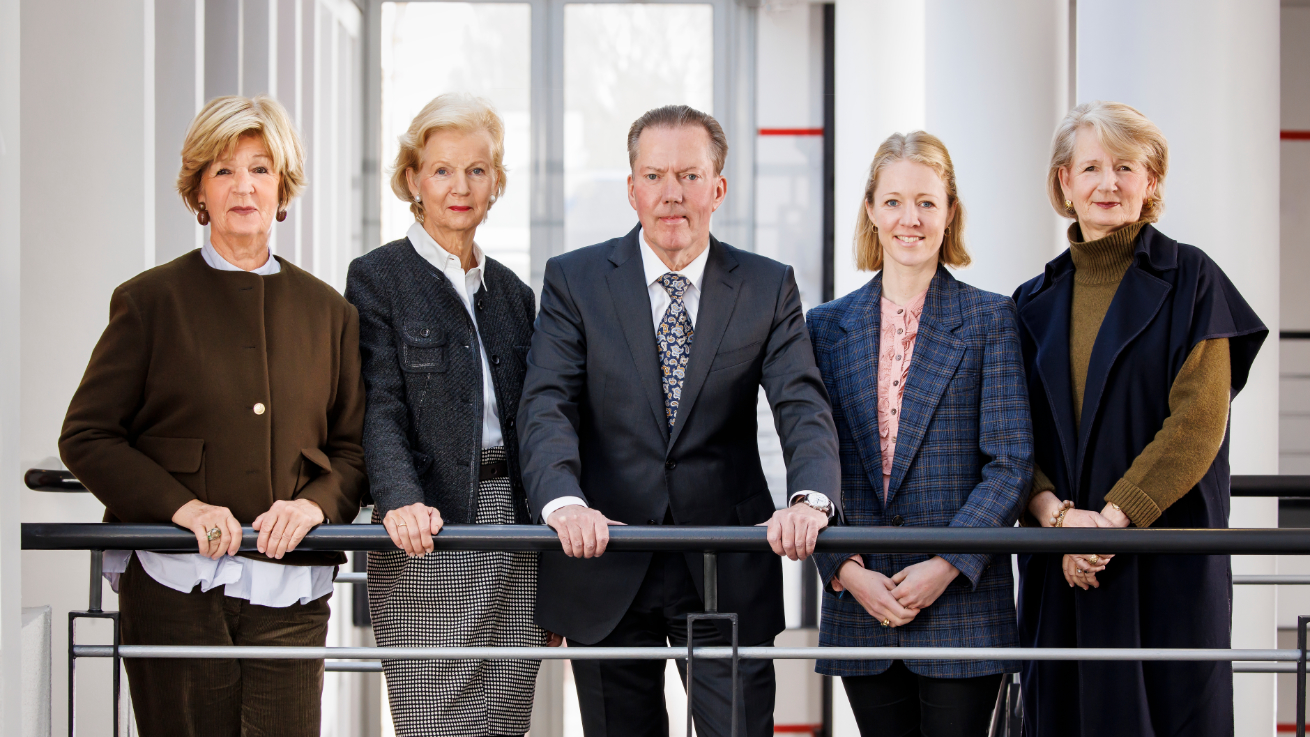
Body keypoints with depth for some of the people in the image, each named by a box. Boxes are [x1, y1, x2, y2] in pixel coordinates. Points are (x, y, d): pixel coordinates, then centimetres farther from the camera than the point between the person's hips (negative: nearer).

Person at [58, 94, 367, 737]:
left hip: (289, 591, 2)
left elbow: (355, 446, 14)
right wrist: (181, 505, -11)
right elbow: (86, 436, 2)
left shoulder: (328, 312, 13)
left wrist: (315, 504, -8)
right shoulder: (150, 300, 5)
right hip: (175, 586, -2)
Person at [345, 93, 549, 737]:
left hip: (515, 538, 5)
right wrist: (400, 502, -28)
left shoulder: (512, 292, 18)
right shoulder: (378, 278, 1)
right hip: (426, 538, -5)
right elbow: (380, 409, -10)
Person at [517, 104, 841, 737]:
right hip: (607, 568, 0)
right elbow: (547, 407, -10)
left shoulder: (768, 288, 3)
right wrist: (564, 502, -30)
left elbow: (804, 408, -8)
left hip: (728, 572, 0)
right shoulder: (575, 281, 1)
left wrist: (810, 500, -30)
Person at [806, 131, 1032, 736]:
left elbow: (1011, 464, -3)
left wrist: (947, 565, -13)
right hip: (860, 604, 3)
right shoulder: (828, 326, 10)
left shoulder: (990, 319, 2)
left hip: (963, 605, -2)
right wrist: (846, 570, -6)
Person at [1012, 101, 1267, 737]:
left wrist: (1112, 518, -17)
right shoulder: (1037, 302, 12)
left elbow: (1199, 421, -9)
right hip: (1064, 566, 4)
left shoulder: (1190, 280, 0)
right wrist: (1059, 515, -13)